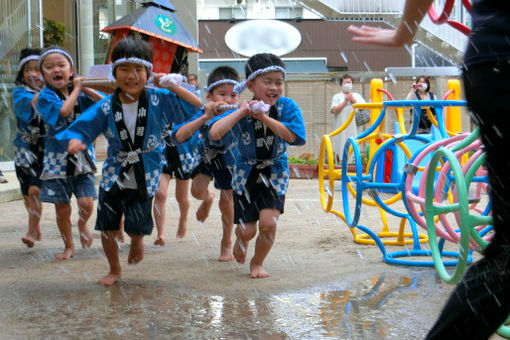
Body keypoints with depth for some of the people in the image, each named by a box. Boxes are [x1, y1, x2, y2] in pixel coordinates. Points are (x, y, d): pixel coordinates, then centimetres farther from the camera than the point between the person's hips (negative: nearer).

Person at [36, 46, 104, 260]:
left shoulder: (80, 95, 5)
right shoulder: (45, 96, -7)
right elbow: (63, 110, -25)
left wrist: (86, 89, -9)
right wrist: (76, 89, -12)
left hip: (83, 157, 2)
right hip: (57, 159, -2)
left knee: (87, 203, -9)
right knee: (62, 210, 6)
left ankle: (82, 225, 26)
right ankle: (68, 246, 28)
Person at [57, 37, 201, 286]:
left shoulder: (159, 101, -10)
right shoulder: (106, 107, -7)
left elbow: (198, 106, -10)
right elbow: (81, 127, -6)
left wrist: (173, 87, -20)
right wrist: (74, 141, -29)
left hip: (145, 178, -2)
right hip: (114, 175, 2)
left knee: (137, 227, -1)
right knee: (107, 228, 8)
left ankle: (137, 241, 39)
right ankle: (114, 270, 34)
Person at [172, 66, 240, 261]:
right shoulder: (203, 115, -32)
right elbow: (178, 136, -44)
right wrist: (205, 117, -52)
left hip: (229, 159, -1)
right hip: (206, 156, 1)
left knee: (226, 202, 2)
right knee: (197, 190, -15)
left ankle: (227, 244, 25)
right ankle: (207, 198, 27)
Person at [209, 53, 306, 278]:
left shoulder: (287, 107, -13)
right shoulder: (242, 112, -18)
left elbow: (293, 136, -26)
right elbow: (214, 133, -33)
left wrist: (264, 117, -27)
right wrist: (242, 112, -31)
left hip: (275, 173, 0)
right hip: (246, 173, 0)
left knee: (268, 222, -14)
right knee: (247, 230, 2)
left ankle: (258, 262, 16)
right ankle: (240, 241, 43)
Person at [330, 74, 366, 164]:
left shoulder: (357, 96, 19)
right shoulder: (337, 97, 12)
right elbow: (334, 110, -5)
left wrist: (354, 101, -1)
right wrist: (346, 101, -4)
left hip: (354, 128, 2)